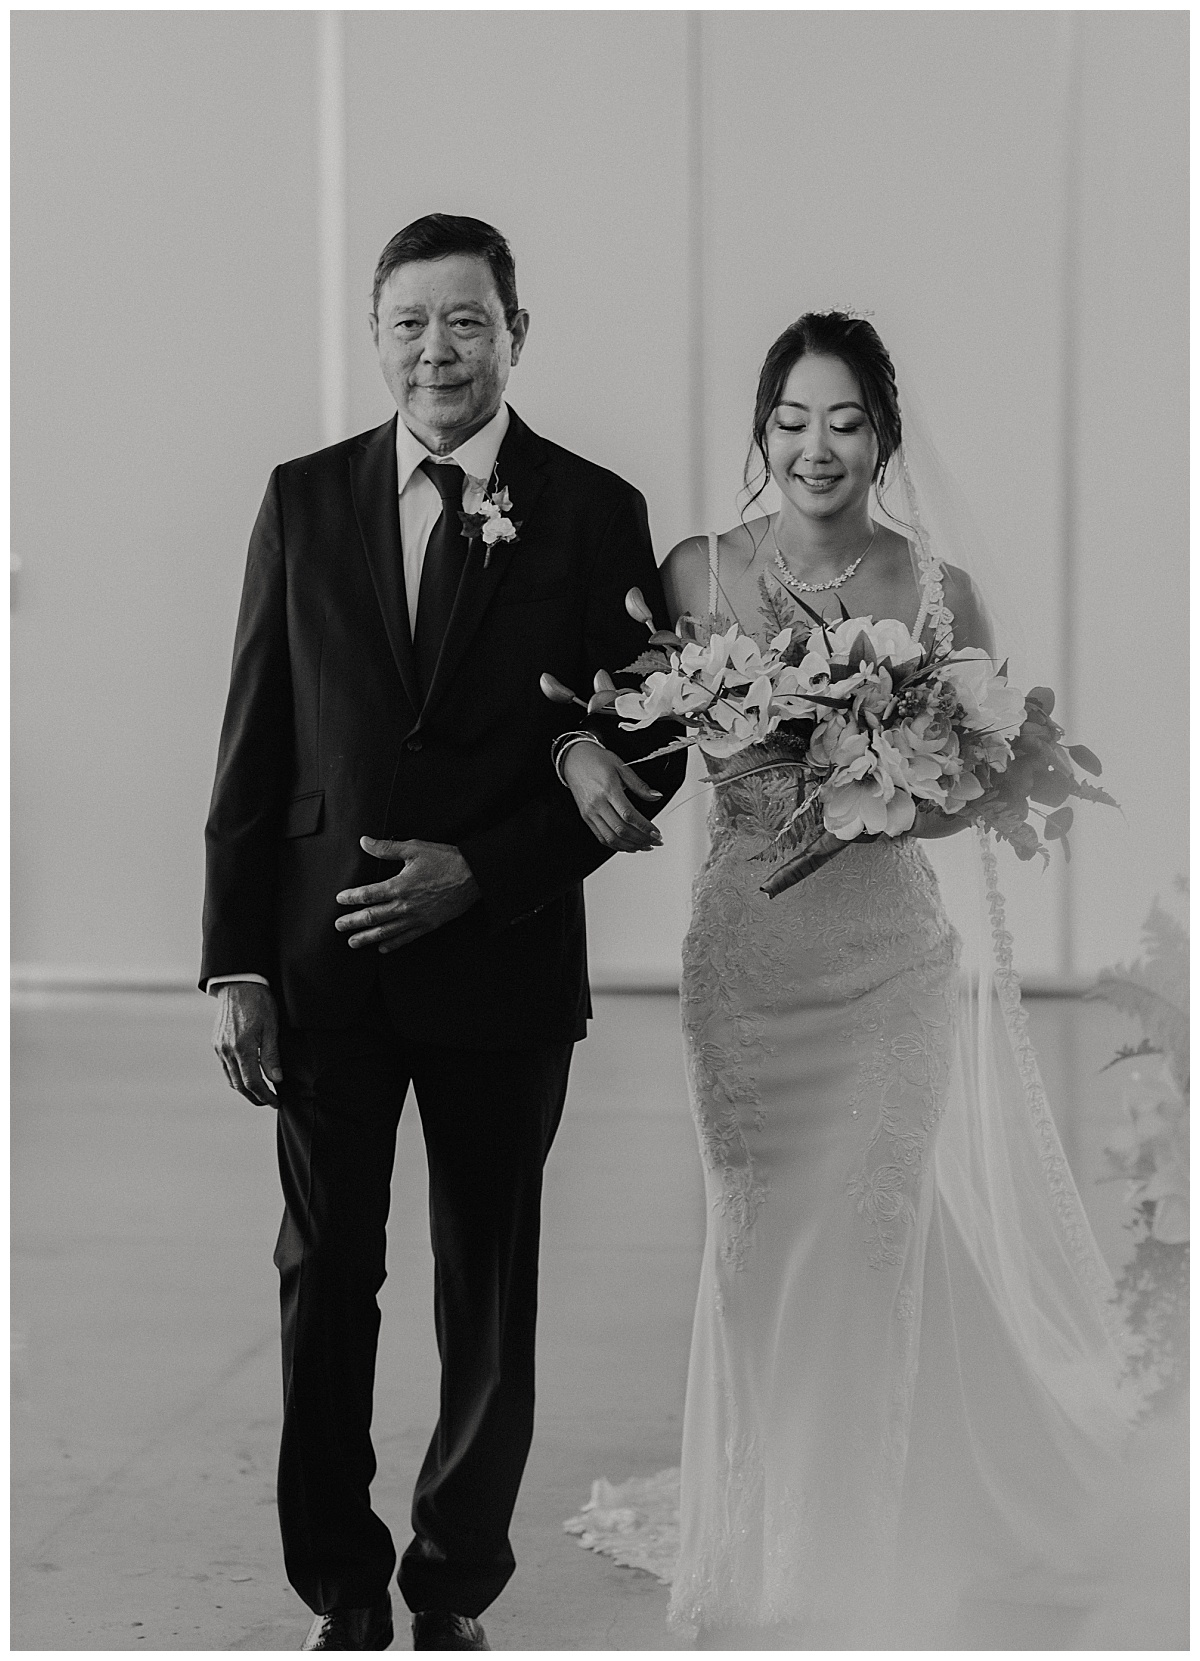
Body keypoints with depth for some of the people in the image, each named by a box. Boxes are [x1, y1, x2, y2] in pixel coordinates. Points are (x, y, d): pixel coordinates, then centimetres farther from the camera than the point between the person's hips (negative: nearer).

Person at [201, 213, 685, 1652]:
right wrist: (235, 964, -2)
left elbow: (648, 750, -2)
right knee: (324, 1286, 8)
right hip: (322, 965, 1)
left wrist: (479, 873, -13)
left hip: (503, 965, -1)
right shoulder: (304, 501, 3)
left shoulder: (594, 514, -2)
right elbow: (253, 743, 3)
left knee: (490, 1298, 11)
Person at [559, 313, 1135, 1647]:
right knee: (756, 1235, 6)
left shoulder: (939, 592, -2)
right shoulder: (699, 574, 0)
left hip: (890, 950, -1)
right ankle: (764, 1528, 23)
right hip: (743, 944, 1)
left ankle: (880, 1538, 19)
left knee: (878, 1235, 1)